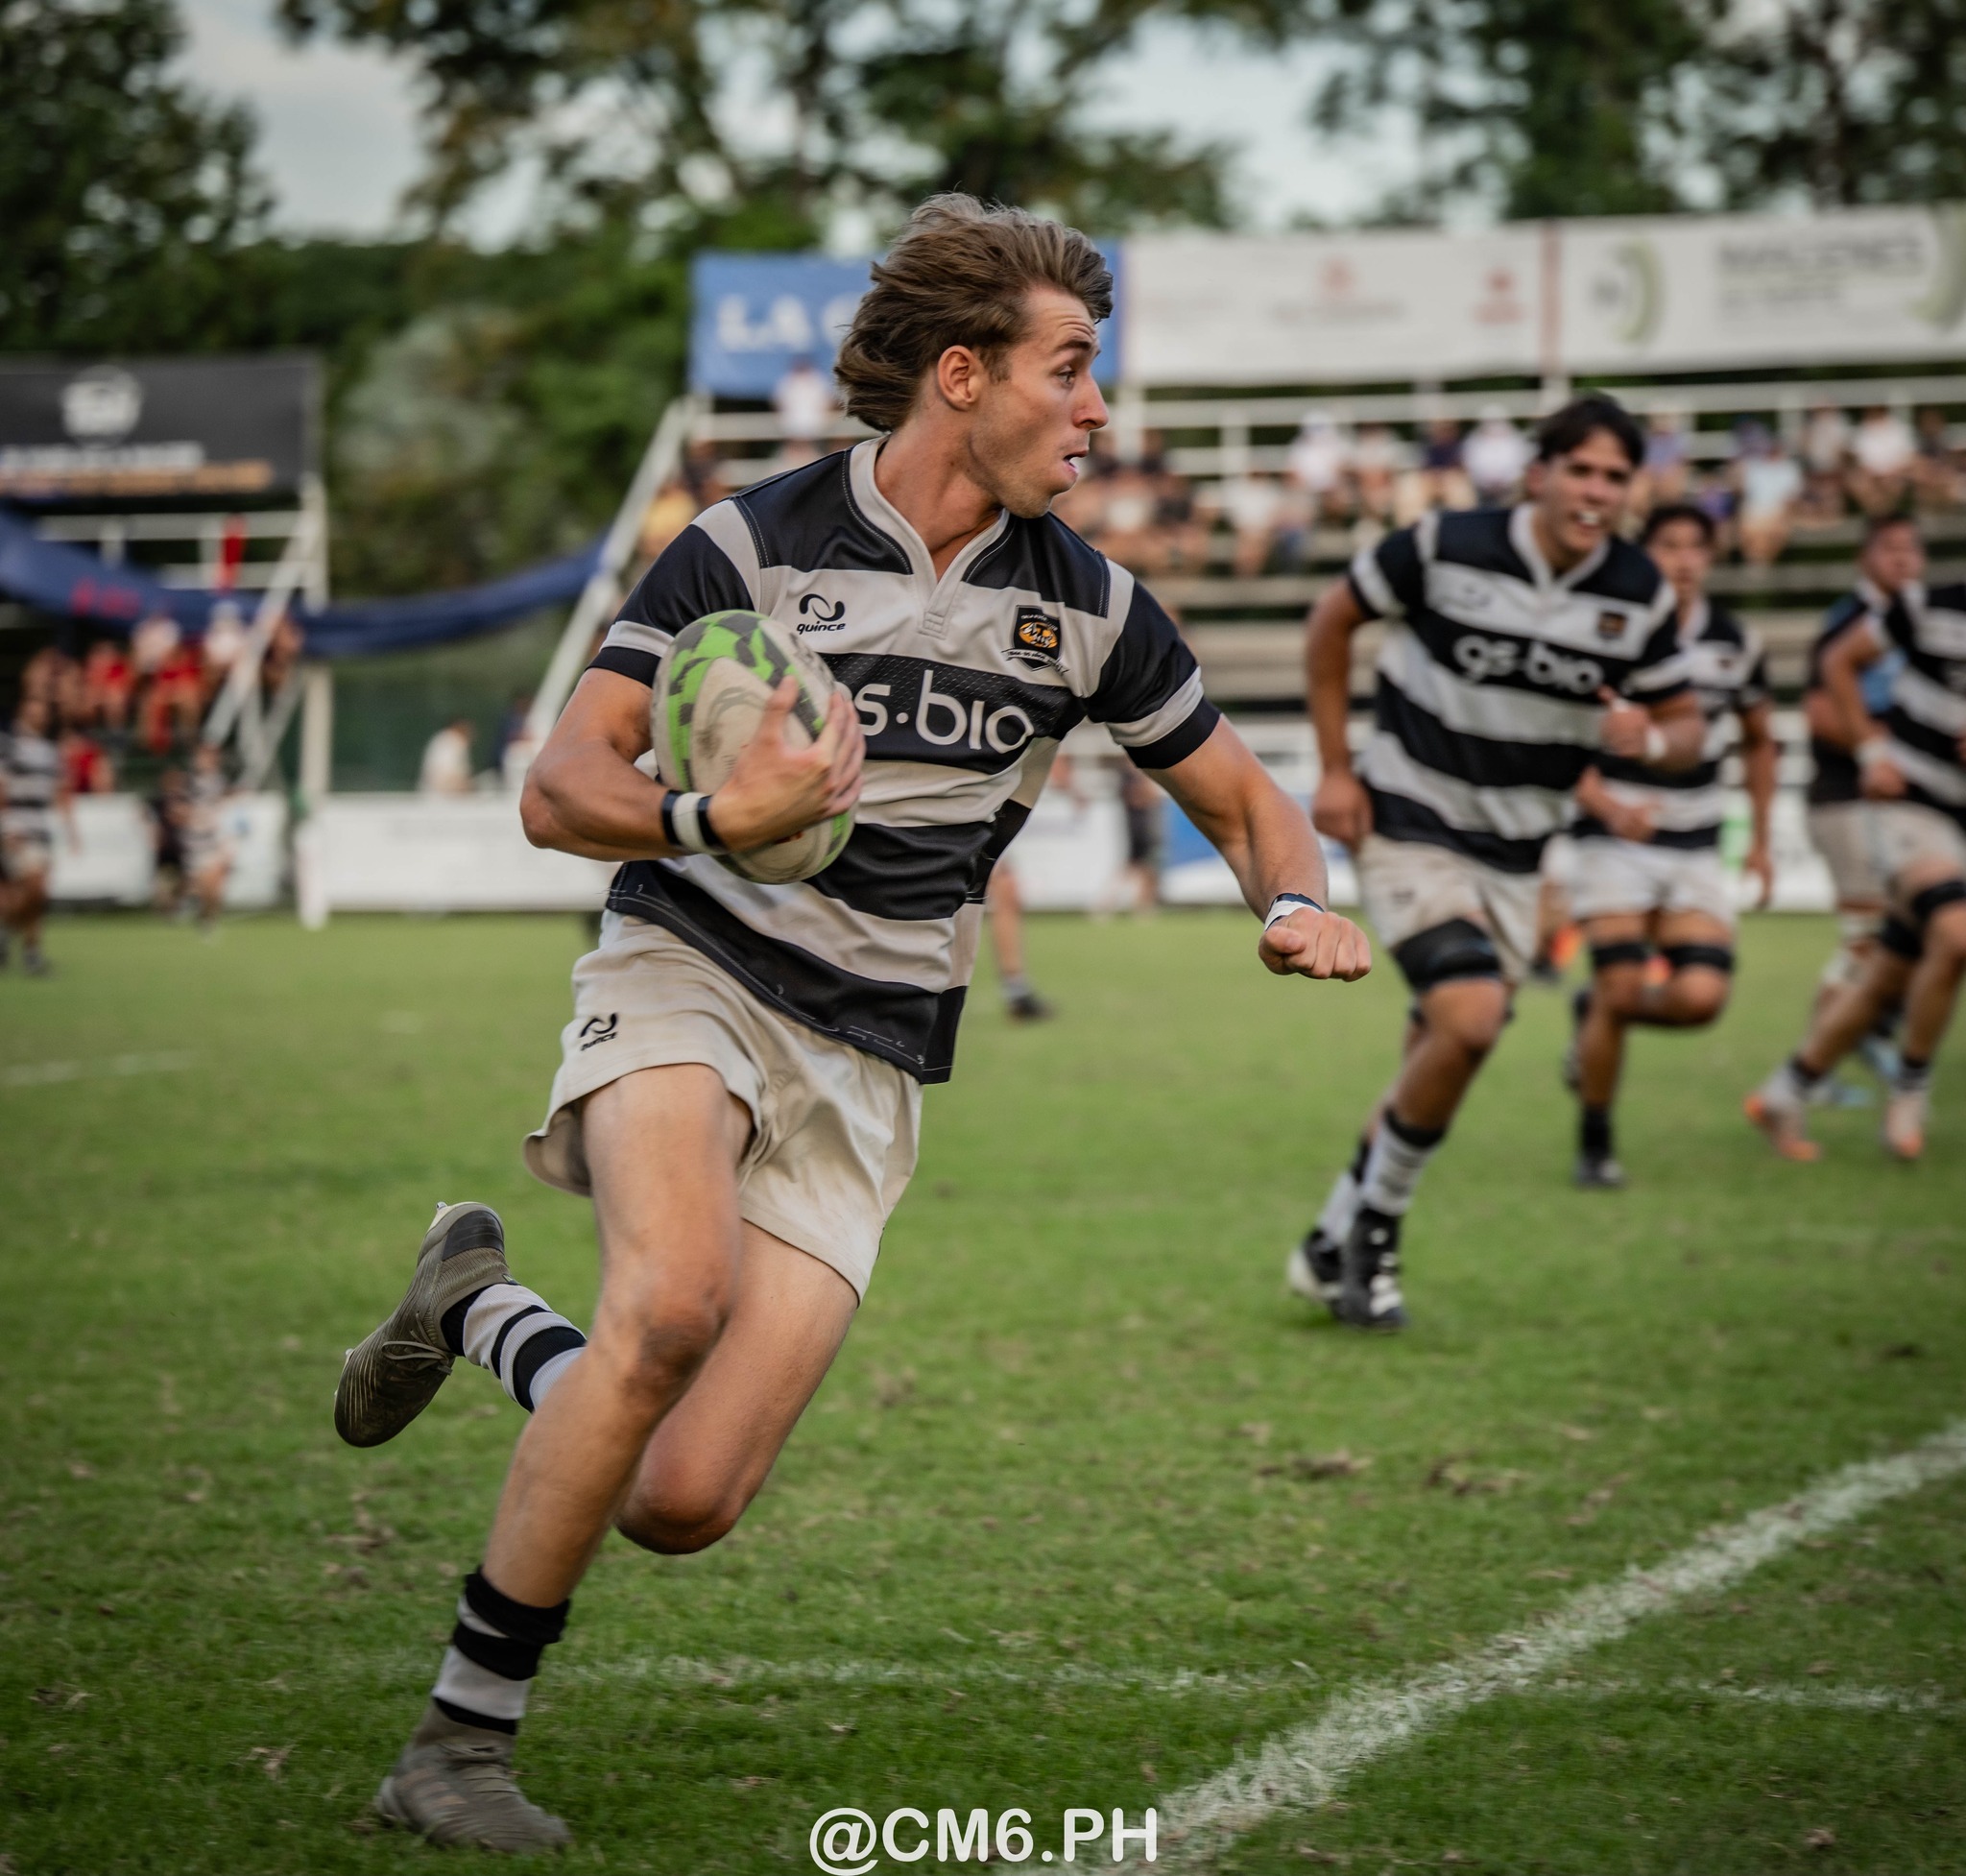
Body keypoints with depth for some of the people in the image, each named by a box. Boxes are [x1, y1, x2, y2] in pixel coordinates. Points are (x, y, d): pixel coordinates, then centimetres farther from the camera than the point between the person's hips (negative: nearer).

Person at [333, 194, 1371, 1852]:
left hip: (867, 1068, 3)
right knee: (677, 1295, -34)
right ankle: (463, 1736, -18)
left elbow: (1245, 800, 17)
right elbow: (559, 786, -10)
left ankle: (485, 1308, 21)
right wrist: (711, 819, -31)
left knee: (685, 1502, -12)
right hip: (692, 973, -3)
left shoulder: (1088, 606, 5)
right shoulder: (752, 545, -6)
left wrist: (1300, 901, -6)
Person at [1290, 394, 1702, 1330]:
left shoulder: (1639, 595, -4)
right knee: (1469, 1019, -23)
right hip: (1407, 828, -5)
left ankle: (1336, 1244, 28)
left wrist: (1650, 737, -19)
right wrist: (1335, 768, -2)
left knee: (1439, 1065, 9)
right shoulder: (1444, 548, -14)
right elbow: (1332, 620, 1)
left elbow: (1685, 724, 6)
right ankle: (1375, 1223, -2)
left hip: (1511, 858, 5)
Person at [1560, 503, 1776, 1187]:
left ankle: (1595, 1009, 21)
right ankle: (1594, 1146, 6)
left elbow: (1759, 740, 20)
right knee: (1621, 990, -14)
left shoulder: (1736, 643, 4)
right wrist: (1611, 808, -23)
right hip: (1614, 842, -3)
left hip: (1696, 849, 3)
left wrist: (1761, 838, 16)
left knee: (1702, 996, -13)